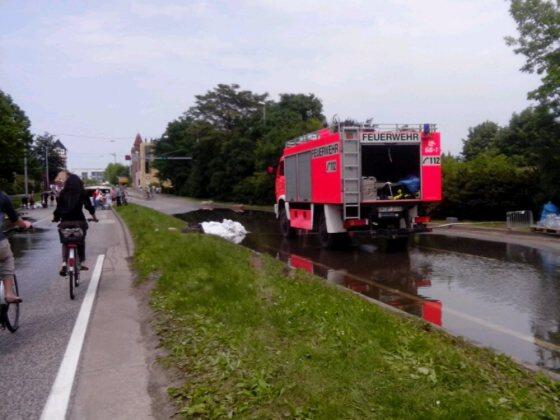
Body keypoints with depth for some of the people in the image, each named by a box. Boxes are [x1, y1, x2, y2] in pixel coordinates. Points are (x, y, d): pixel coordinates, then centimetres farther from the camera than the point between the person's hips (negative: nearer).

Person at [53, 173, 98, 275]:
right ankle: (80, 263, 24)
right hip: (79, 221, -1)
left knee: (65, 243, 13)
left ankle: (64, 263, -7)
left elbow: (58, 207, 2)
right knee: (81, 242, 17)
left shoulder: (63, 193, 3)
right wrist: (94, 217, 17)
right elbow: (89, 206, 3)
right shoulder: (82, 193, -1)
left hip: (65, 222, 1)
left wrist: (56, 218, 17)